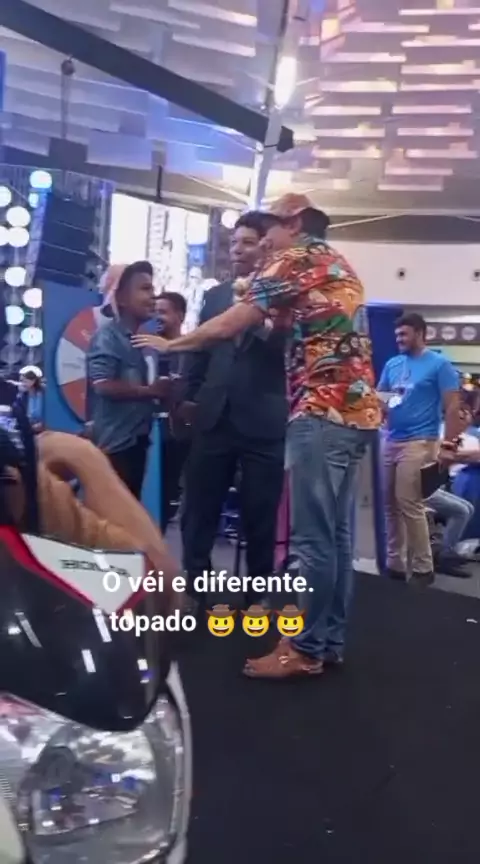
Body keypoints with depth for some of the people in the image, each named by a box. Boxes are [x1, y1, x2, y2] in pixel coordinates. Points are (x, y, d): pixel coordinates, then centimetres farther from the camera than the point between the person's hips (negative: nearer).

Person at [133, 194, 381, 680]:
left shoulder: (296, 259, -3)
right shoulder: (338, 267, 25)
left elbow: (231, 326, -3)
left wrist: (171, 344, 9)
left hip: (322, 412, -10)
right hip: (356, 410, 10)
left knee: (312, 537, -5)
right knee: (335, 534, 11)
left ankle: (306, 649, 3)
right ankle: (330, 640, 18)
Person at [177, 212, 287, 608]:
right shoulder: (215, 295, 15)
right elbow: (200, 349, 17)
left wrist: (259, 316, -19)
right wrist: (190, 396, 12)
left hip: (263, 422, -3)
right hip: (215, 417, 4)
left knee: (260, 517, 6)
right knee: (199, 511, 7)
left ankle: (257, 595, 20)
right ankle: (192, 587, 20)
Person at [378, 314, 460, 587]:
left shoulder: (439, 364, -2)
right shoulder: (392, 364, 15)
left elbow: (453, 406, -6)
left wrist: (448, 445, -13)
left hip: (419, 443, -6)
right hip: (391, 441, 6)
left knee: (410, 505, -7)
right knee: (390, 504, 7)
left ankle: (423, 568, 5)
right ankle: (395, 563, 17)